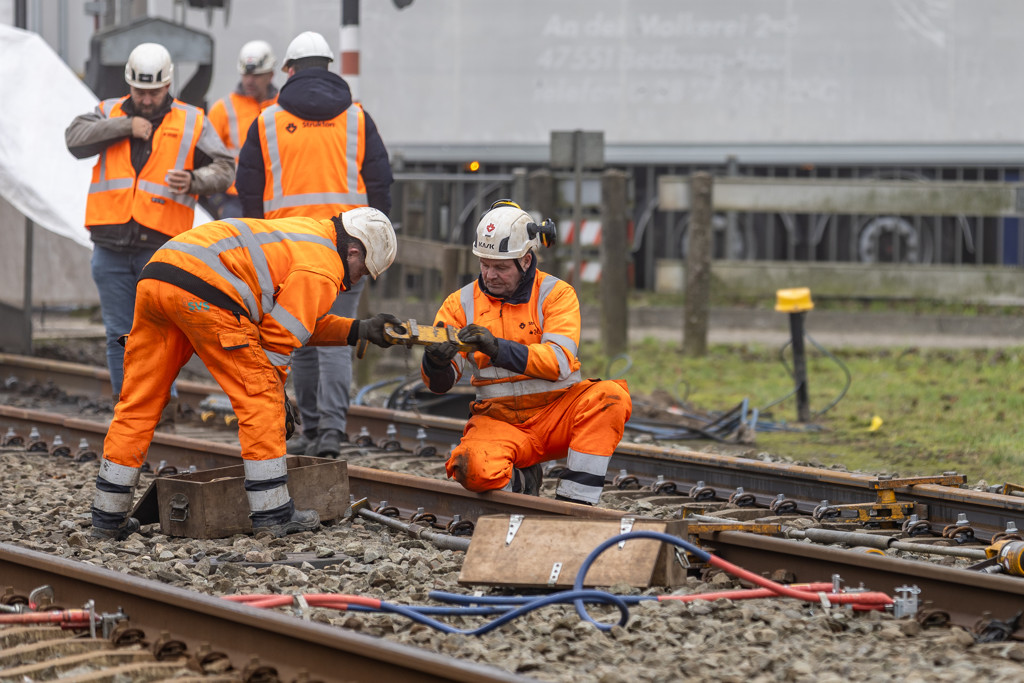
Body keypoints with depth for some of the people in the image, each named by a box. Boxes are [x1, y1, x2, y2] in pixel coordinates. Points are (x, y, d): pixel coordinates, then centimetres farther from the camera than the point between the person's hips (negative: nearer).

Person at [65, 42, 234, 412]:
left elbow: (223, 169, 4)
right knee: (120, 336, 7)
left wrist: (193, 181, -16)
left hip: (160, 246, -2)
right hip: (111, 246, 2)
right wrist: (125, 127, -13)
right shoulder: (110, 113, 10)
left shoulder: (191, 122, 6)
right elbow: (76, 138, -7)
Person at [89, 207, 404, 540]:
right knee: (260, 399, 1)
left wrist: (359, 330, 37)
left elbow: (301, 317, 39)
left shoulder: (307, 236, 33)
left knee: (140, 401, 12)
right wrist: (276, 394, 16)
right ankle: (273, 513, 3)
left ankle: (108, 517, 16)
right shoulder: (323, 271, 3)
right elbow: (281, 335, 2)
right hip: (203, 291, -10)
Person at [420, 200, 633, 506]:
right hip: (499, 422, 0)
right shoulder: (462, 303, 5)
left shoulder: (556, 294, -2)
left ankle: (573, 502, -23)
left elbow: (559, 362, -18)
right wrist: (436, 360, -24)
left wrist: (497, 348, -31)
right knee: (473, 469, -33)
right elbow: (439, 383, 1)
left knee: (610, 397, -30)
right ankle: (519, 482, 4)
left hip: (557, 412, 0)